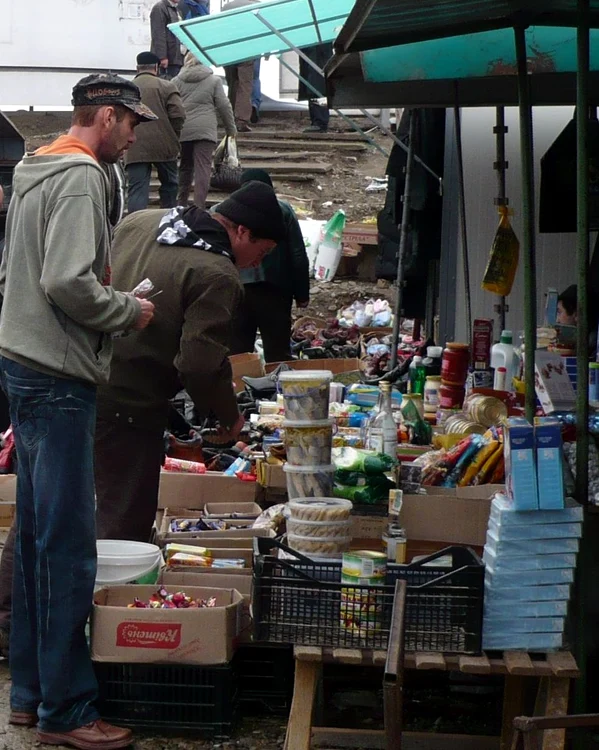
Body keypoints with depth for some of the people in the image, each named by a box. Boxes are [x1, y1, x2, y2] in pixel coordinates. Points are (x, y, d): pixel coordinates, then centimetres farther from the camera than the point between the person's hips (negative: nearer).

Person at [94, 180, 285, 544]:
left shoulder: (141, 221, 7)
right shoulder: (218, 276, -17)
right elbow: (202, 363, -20)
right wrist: (229, 415, -3)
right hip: (130, 406, -8)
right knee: (126, 525, 3)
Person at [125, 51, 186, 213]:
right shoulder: (167, 86, 1)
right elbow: (178, 115, -7)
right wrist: (173, 136, 7)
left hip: (135, 149, 1)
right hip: (163, 145, -1)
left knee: (137, 190, -3)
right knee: (169, 184, 17)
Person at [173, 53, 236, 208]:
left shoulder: (176, 81, 11)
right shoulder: (214, 80, 6)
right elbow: (224, 106, 4)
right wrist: (231, 128, 14)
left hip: (182, 131, 3)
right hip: (205, 130, -3)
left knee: (185, 167, 15)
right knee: (203, 168, -5)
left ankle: (181, 205, 17)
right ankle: (199, 208, -13)